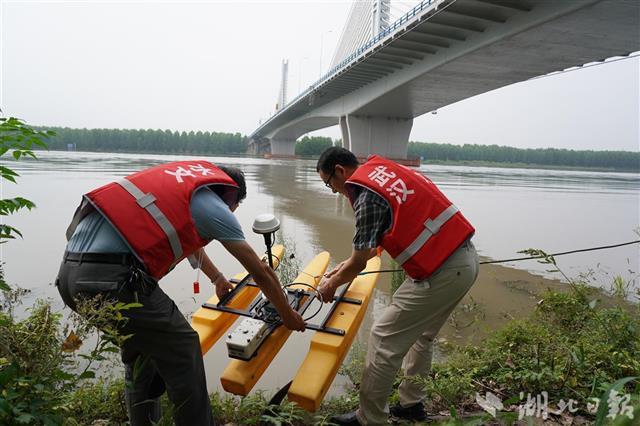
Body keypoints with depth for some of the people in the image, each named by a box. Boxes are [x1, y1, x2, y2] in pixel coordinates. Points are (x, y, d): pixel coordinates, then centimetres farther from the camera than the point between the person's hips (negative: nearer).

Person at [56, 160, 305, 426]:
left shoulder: (182, 179, 24)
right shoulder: (214, 206, 3)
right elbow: (261, 272, 9)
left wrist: (218, 279, 55)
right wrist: (287, 315, 24)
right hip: (110, 277, -9)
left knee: (140, 345, 26)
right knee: (182, 349, 7)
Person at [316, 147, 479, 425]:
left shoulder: (367, 196, -14)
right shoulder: (383, 170, 13)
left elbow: (358, 264, -9)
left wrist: (331, 284, 10)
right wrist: (350, 264, 26)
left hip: (441, 273, -10)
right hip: (466, 258, 10)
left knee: (383, 340, 1)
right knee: (422, 333, 24)